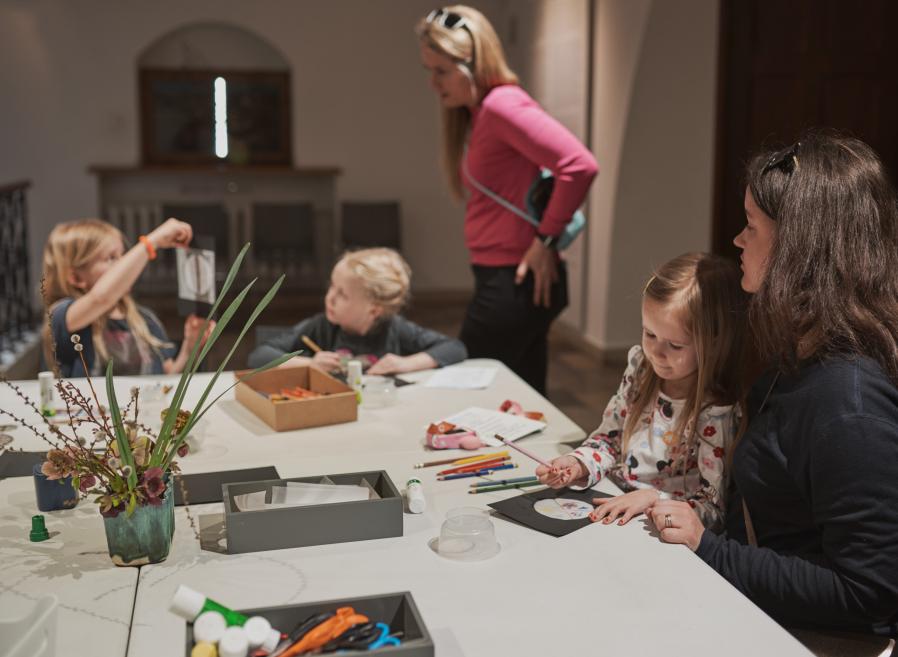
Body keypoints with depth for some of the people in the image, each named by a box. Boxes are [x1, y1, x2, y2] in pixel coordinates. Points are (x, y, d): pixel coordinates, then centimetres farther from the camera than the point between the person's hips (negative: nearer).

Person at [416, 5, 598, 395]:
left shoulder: (501, 106, -16)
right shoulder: (476, 114, 13)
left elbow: (580, 166, -24)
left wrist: (545, 240, -17)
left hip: (515, 282, -9)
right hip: (509, 280, 9)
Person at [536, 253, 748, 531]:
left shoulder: (718, 415, -19)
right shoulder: (642, 367, 1)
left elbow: (715, 511, -15)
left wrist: (652, 498, -26)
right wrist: (577, 465, -7)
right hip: (609, 506, 5)